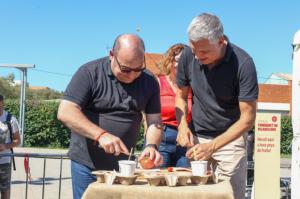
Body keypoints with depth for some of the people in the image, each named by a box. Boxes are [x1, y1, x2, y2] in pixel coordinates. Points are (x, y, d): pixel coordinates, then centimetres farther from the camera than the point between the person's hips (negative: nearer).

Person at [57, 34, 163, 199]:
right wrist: (100, 134, -29)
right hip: (87, 164, -3)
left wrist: (152, 145, -18)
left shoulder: (149, 82, 1)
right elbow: (65, 112, -18)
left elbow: (154, 120, 3)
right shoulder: (90, 72, -11)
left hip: (123, 164, 3)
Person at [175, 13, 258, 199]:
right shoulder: (188, 56, -9)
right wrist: (183, 125, -12)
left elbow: (248, 118, -18)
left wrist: (212, 146, -24)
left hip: (230, 138, -3)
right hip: (196, 137, 3)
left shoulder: (243, 63, -20)